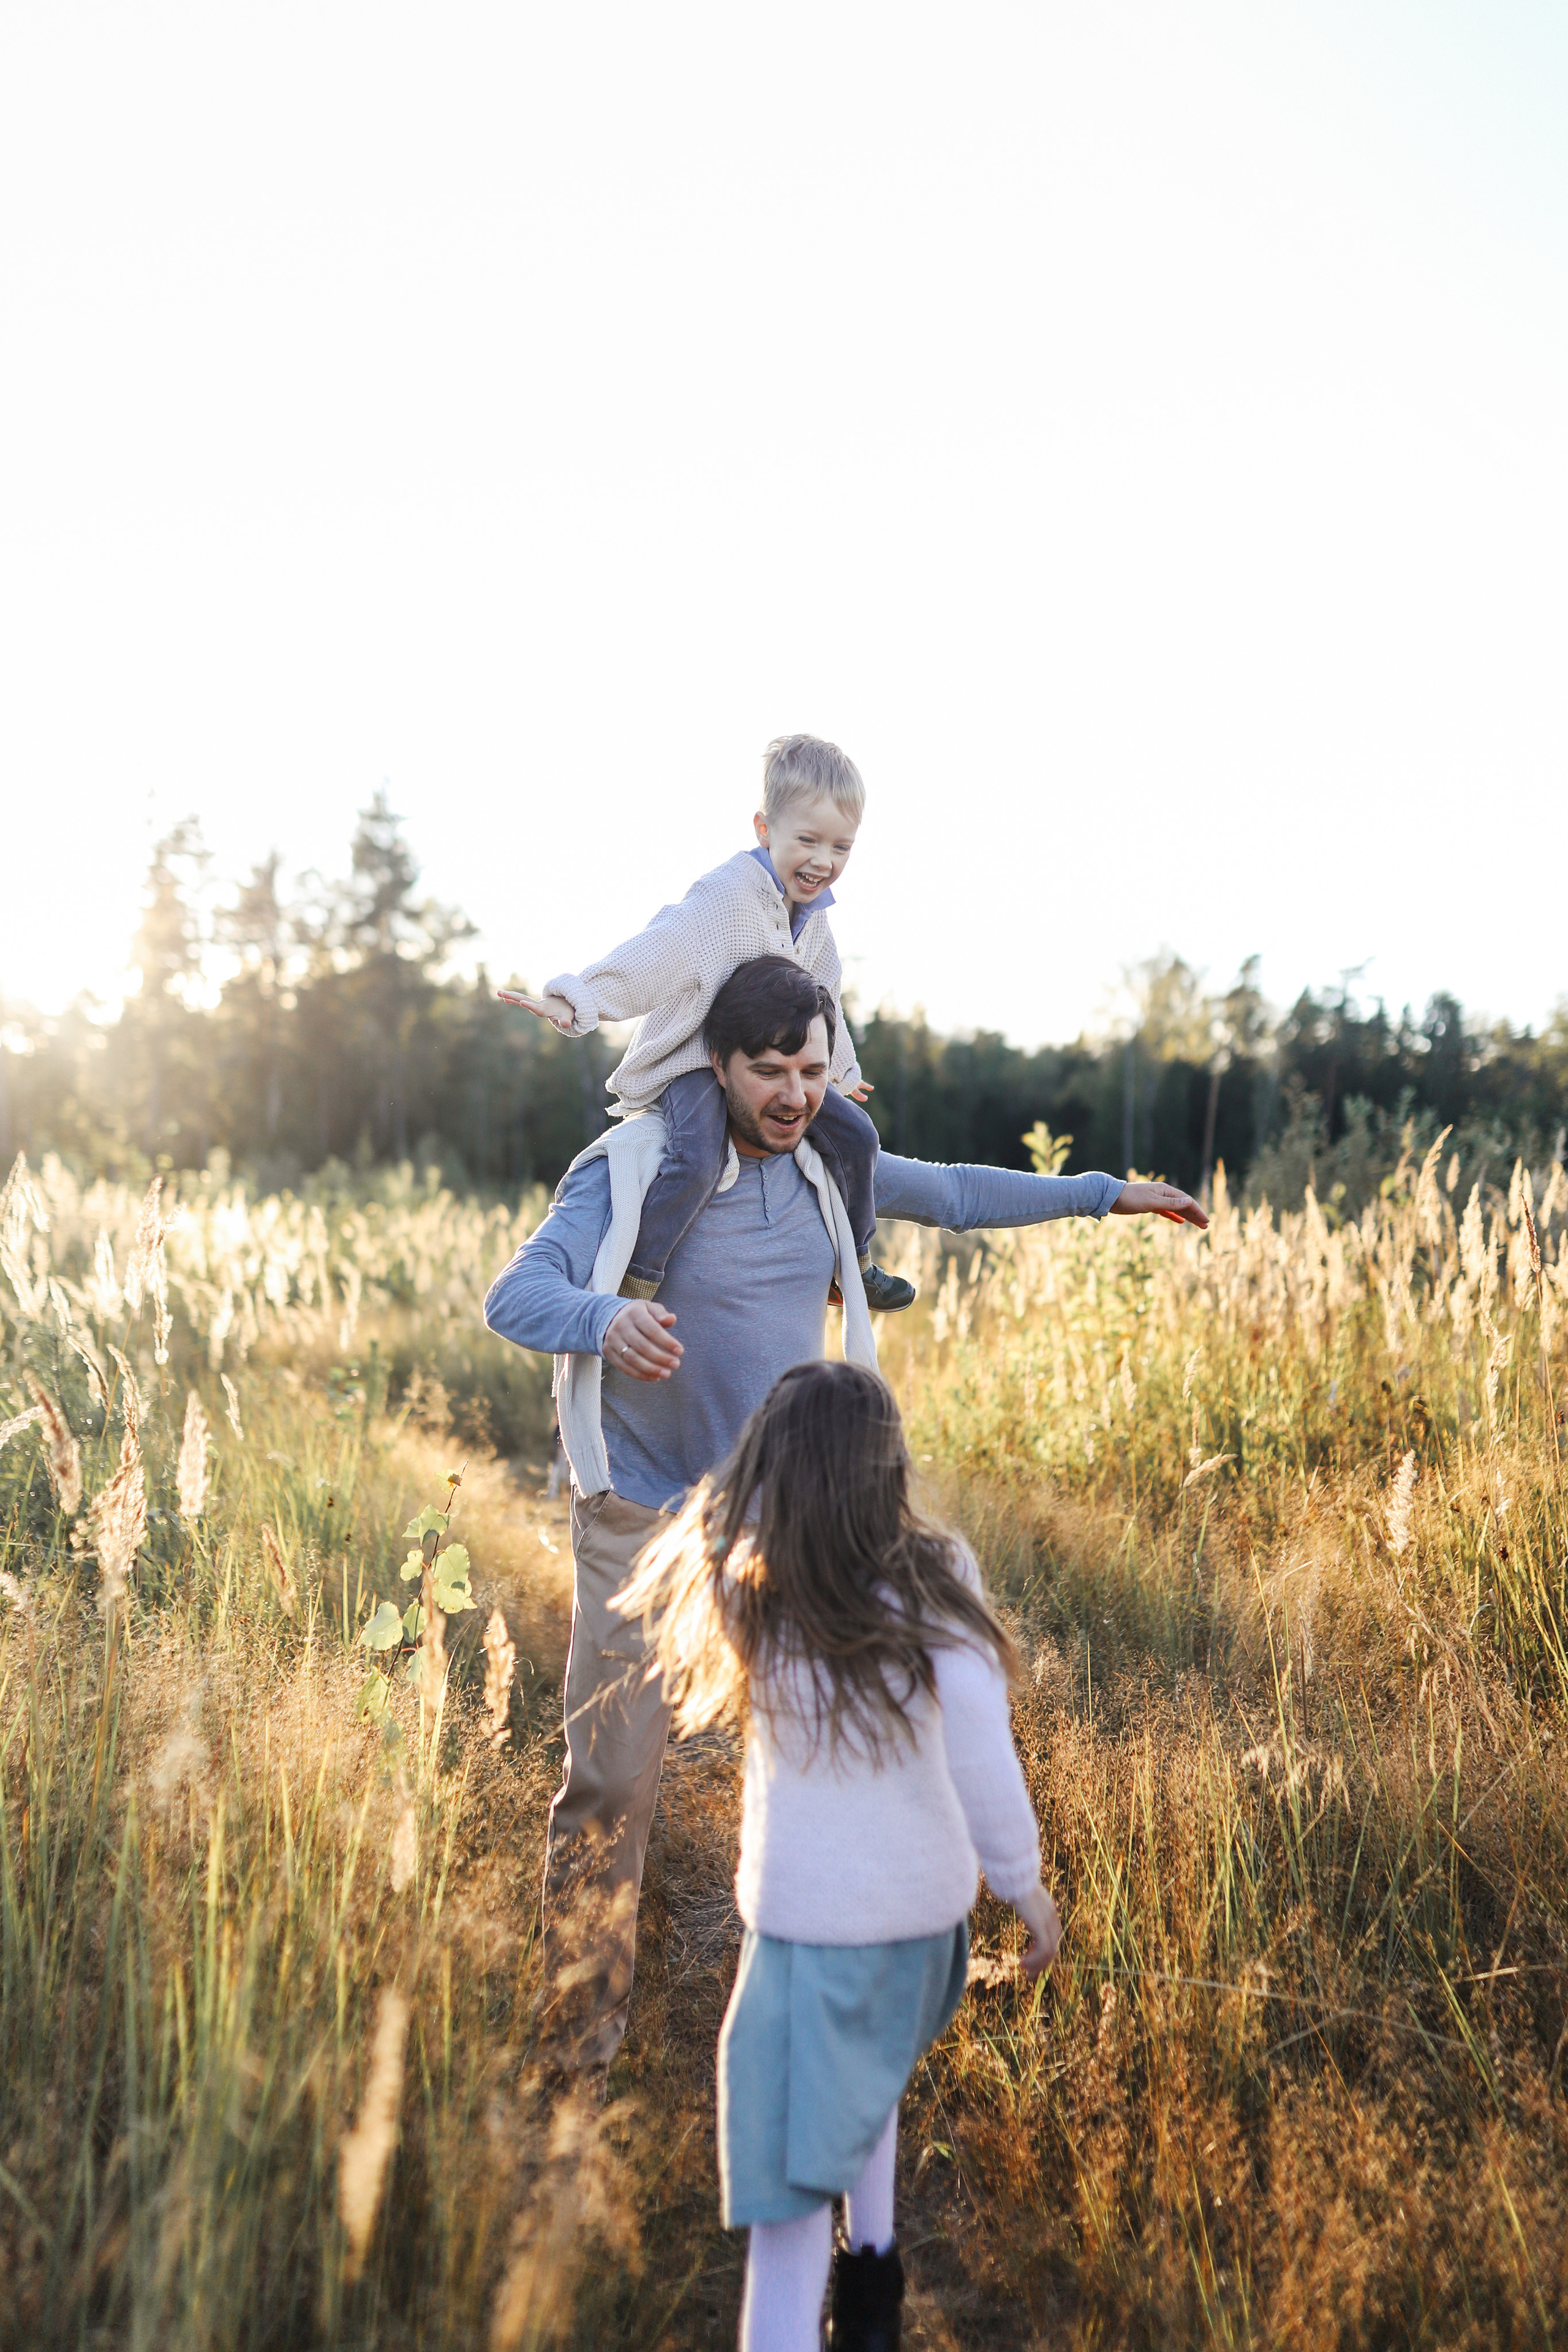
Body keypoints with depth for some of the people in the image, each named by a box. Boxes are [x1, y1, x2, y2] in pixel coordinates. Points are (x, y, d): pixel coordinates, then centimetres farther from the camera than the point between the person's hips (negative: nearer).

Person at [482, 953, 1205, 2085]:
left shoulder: (825, 1167, 6)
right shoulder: (636, 1167, -12)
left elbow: (952, 1193, 22)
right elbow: (516, 1294, -22)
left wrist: (1105, 1194, 26)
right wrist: (604, 1317, -45)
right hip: (644, 1519, -5)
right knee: (611, 1786, -4)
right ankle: (578, 2055, 12)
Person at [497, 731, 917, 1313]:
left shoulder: (812, 916, 7)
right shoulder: (726, 894, -21)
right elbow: (655, 954, -29)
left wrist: (839, 1071, 34)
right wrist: (577, 1001, -39)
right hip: (694, 1062, -8)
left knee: (854, 1131, 5)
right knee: (697, 1160, -33)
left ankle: (856, 1267, 24)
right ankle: (635, 1287, -22)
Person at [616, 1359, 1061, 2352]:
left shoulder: (748, 1596, -17)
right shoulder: (938, 1584, -19)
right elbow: (986, 1778, -14)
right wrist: (1028, 1892, 1)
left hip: (812, 1924, -3)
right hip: (928, 1903, 3)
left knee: (794, 2165, 7)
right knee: (867, 2069, 32)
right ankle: (874, 2271, 42)